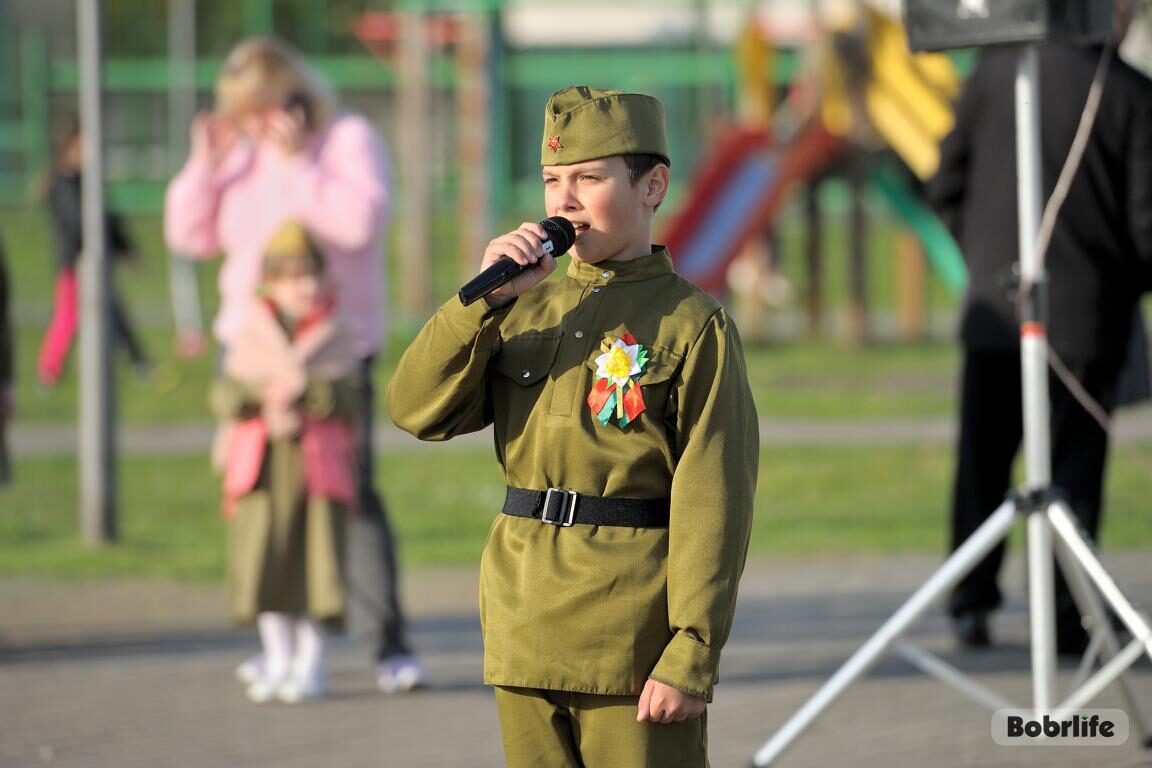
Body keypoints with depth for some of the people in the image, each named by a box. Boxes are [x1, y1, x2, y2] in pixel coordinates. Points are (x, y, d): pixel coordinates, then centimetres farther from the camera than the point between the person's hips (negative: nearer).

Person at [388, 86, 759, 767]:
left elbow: (715, 503, -11)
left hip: (632, 644, -6)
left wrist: (692, 655, -16)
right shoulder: (524, 313, 12)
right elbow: (417, 410, 1)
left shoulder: (693, 326, -6)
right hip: (527, 640, 6)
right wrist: (487, 299, -10)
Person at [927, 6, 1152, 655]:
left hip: (995, 307, 2)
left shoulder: (994, 71, -2)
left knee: (983, 462, 13)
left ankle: (972, 602, 13)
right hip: (1088, 311, -2)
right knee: (1075, 468, 4)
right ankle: (1066, 615, 2)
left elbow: (947, 185, 5)